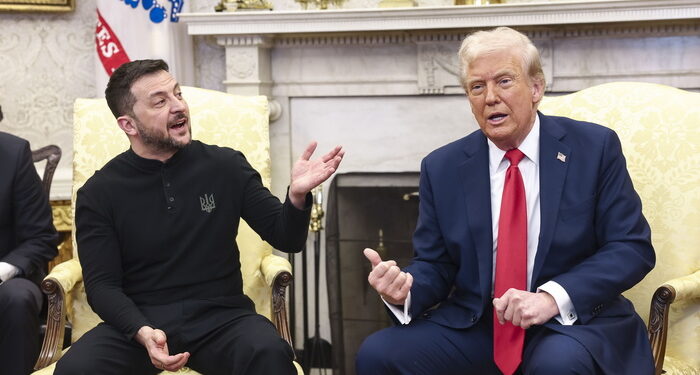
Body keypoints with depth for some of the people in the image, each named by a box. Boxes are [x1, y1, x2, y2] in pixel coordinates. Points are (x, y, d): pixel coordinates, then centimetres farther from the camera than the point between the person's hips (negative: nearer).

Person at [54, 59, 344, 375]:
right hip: (139, 321, 1)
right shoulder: (98, 193, 1)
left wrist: (297, 195, -16)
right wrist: (142, 333, -22)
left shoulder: (225, 166, 3)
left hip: (219, 316, 0)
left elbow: (286, 238, 7)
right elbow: (102, 284, -2)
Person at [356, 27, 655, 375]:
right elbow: (435, 265, 8)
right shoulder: (442, 167, 4)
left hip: (572, 322, -2)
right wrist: (404, 290, -17)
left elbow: (633, 246, -5)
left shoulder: (594, 147, -3)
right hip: (474, 328, 3)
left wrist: (555, 296, -20)